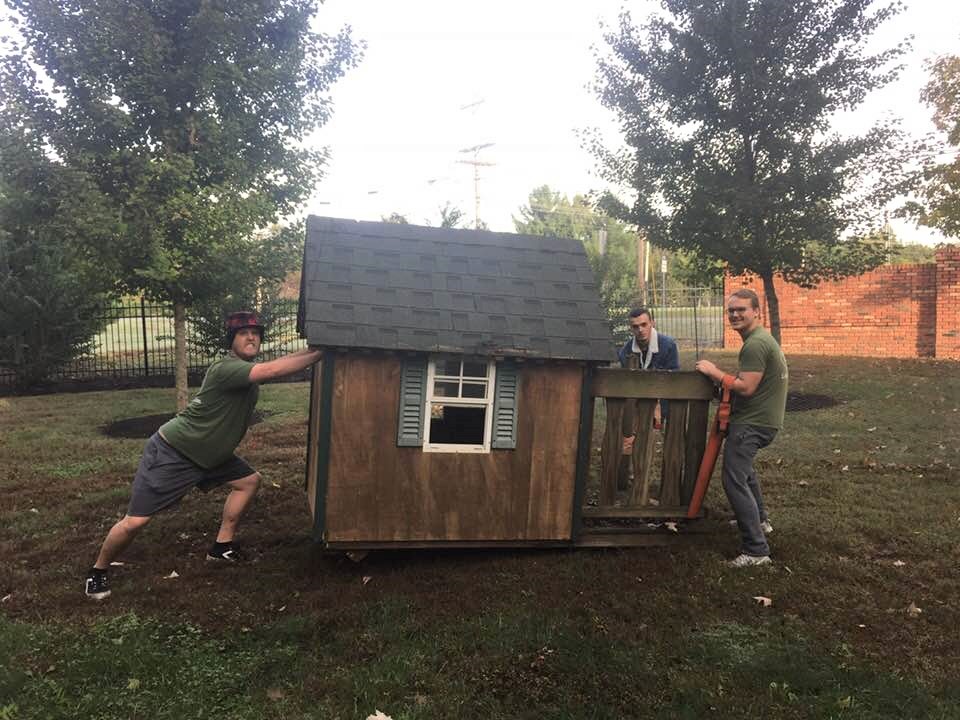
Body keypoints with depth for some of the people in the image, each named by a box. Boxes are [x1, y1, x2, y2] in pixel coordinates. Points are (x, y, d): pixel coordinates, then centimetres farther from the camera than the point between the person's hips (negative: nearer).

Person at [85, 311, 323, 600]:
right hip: (171, 453, -9)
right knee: (135, 521, -5)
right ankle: (97, 573, 21)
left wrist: (313, 349, -13)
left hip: (207, 456, 9)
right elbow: (273, 370, -39)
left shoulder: (248, 368, 4)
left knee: (249, 480, 7)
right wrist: (321, 353, -38)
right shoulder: (226, 368, -28)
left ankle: (222, 546, 16)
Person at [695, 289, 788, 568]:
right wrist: (721, 378, 7)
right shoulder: (762, 338, 15)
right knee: (741, 460, 32)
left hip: (753, 423, -11)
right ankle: (760, 520, 44)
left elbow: (746, 387, -25)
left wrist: (714, 372, -17)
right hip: (760, 418, 12)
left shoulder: (755, 344, -20)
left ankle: (756, 550, -11)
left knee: (734, 480, -13)